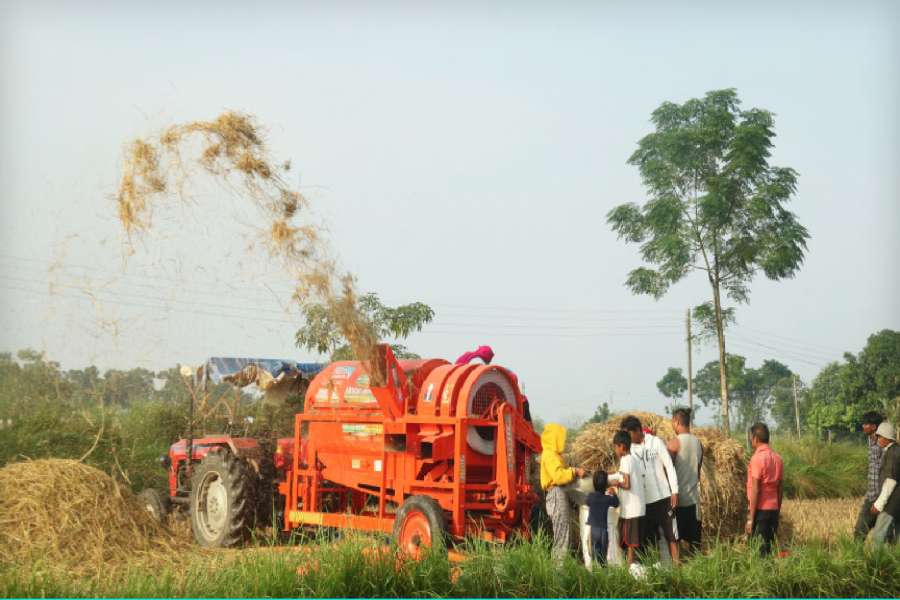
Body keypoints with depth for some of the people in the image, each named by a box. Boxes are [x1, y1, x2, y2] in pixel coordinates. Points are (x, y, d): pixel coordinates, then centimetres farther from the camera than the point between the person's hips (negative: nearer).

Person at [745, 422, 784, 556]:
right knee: (770, 547, 11)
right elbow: (781, 488, 13)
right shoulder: (777, 458, 9)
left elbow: (755, 490, -16)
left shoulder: (757, 458, -13)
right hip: (773, 509, 7)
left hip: (760, 510, -7)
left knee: (758, 550, -4)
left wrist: (751, 518, -13)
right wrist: (777, 511, 20)